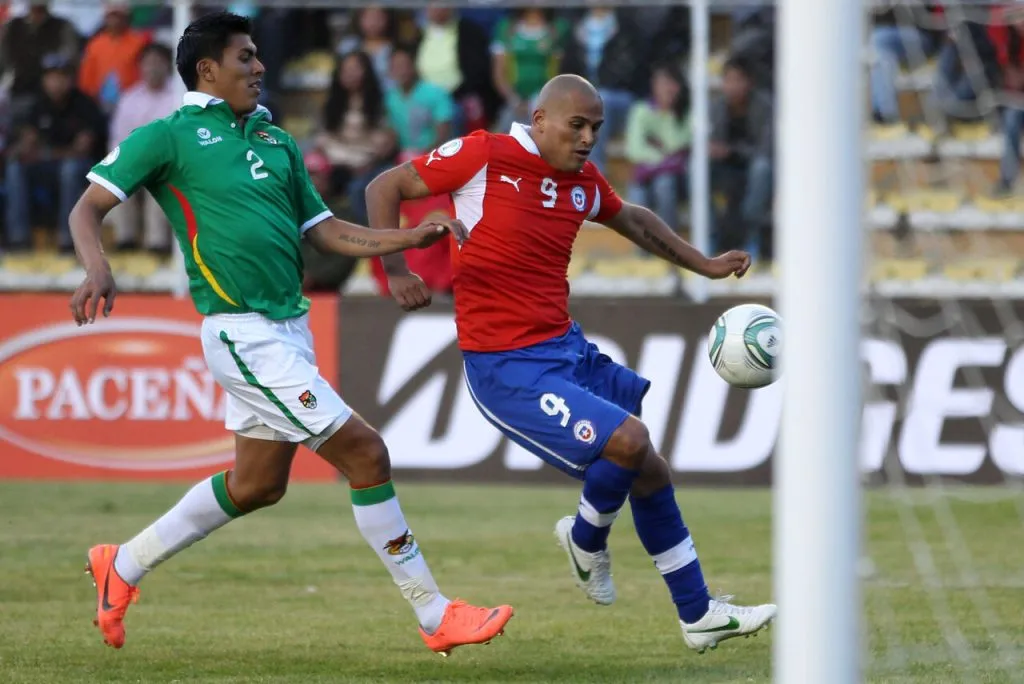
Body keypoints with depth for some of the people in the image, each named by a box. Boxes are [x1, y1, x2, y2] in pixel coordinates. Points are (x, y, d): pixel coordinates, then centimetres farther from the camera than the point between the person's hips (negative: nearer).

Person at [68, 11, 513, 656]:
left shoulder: (277, 141, 16)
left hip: (290, 327, 8)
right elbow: (88, 208, -6)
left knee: (257, 483, 16)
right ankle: (434, 614, -5)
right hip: (243, 331, -8)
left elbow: (325, 229, 18)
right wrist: (97, 269, -26)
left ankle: (124, 566, 33)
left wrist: (411, 238, 4)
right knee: (365, 452, -12)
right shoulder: (168, 137, -4)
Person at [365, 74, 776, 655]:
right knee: (628, 440, -21)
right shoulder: (485, 156, -12)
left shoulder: (583, 180, 7)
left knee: (649, 470, 10)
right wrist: (396, 270, -15)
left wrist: (705, 265, 25)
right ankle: (588, 538, 10)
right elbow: (385, 188, -5)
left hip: (568, 349, 8)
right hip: (507, 367, -8)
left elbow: (632, 219, 29)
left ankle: (699, 616, 25)